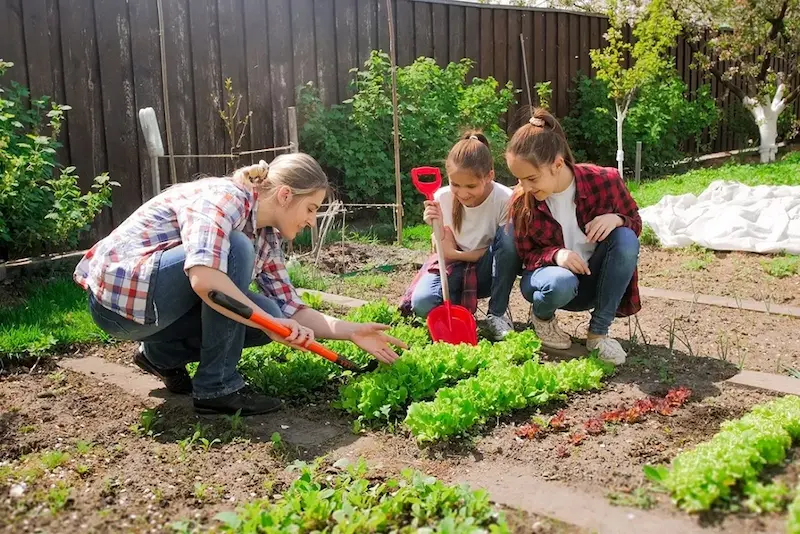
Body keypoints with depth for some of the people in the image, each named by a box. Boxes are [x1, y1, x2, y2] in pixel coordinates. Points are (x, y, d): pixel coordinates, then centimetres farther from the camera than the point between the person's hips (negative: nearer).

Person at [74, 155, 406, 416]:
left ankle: (163, 354, 12)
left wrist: (352, 332, -4)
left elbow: (290, 312, 6)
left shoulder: (265, 237, 6)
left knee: (270, 315, -5)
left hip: (159, 306, 8)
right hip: (120, 290, -8)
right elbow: (203, 278, -37)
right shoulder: (224, 197, -20)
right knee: (236, 249, -26)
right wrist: (270, 324, -31)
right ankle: (217, 386, -17)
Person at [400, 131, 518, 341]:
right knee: (422, 303, -32)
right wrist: (437, 225, -29)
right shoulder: (442, 198, -14)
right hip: (454, 268, 0)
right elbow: (447, 253, -10)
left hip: (486, 270, 0)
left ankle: (497, 315, -15)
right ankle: (460, 309, 6)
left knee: (509, 234, -32)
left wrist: (459, 253, -18)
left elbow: (508, 248, -13)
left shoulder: (504, 199, -21)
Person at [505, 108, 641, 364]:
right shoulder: (523, 202, -16)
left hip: (595, 278, 2)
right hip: (552, 272, -1)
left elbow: (635, 222, -1)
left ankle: (599, 332, -16)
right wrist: (555, 255, -28)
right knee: (560, 284, -39)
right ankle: (542, 315, 2)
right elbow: (526, 255, -5)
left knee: (626, 238, -29)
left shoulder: (604, 181, -17)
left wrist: (616, 218, -26)